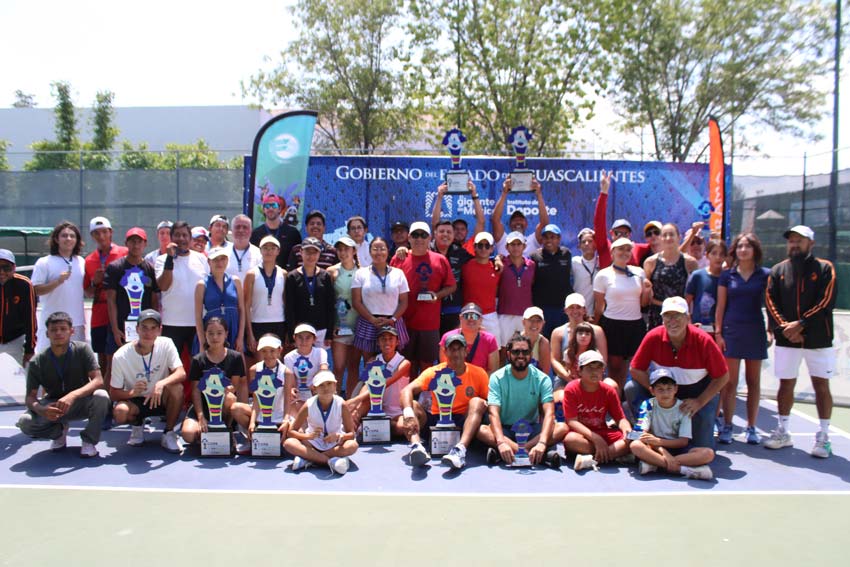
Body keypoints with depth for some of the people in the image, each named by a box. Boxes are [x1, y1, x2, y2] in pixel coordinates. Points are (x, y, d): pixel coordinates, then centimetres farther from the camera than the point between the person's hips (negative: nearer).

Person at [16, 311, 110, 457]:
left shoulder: (82, 349, -14)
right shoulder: (37, 362, -10)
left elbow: (98, 381, -22)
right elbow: (30, 397, -9)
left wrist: (73, 395, -40)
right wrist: (42, 410, -33)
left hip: (81, 402, -1)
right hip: (53, 406, 2)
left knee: (101, 397, -34)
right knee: (25, 422, -27)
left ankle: (89, 440, -8)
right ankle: (60, 431, 7)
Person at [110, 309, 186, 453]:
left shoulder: (166, 344, -15)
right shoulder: (120, 356, -16)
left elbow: (181, 373, -25)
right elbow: (113, 394, -11)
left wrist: (161, 384, -44)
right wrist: (131, 393, -33)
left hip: (161, 399, 0)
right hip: (135, 401, 0)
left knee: (176, 388, -32)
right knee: (120, 412, -32)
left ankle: (169, 433, -9)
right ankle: (137, 425, 7)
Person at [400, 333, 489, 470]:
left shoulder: (478, 374, 1)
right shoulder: (434, 373, -2)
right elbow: (407, 390, -16)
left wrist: (484, 406, -23)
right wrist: (409, 414, -36)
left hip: (463, 422, -1)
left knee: (477, 402, -27)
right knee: (412, 405, -21)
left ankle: (460, 449, -48)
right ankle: (416, 445, -50)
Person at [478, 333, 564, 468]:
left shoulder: (542, 379, -5)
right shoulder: (497, 378, -8)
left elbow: (549, 413, -18)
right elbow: (494, 413, -20)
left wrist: (542, 443, -38)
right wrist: (501, 442, -40)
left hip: (532, 429, 2)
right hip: (505, 430, -1)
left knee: (562, 427, -26)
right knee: (480, 430, -32)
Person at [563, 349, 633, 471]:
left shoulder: (609, 391, 2)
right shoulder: (571, 389, -10)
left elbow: (620, 418, 2)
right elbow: (572, 421, -15)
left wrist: (627, 429, -24)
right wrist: (595, 438, -26)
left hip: (603, 433, 4)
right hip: (581, 433, -4)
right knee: (571, 439, -39)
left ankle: (592, 460, -31)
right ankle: (615, 456, -24)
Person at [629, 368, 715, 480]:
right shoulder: (648, 405, -5)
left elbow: (684, 441, -8)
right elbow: (643, 434, -13)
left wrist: (658, 441, -23)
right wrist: (664, 452, -27)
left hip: (677, 448, 2)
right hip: (655, 448, -1)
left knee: (708, 453, -25)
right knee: (635, 445, -33)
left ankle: (654, 463, -31)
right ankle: (683, 469, -34)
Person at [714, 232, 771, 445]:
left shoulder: (765, 275, 5)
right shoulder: (727, 275, 5)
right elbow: (720, 306, 5)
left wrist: (770, 331, -2)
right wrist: (718, 332, -1)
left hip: (755, 332, 1)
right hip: (731, 331, 0)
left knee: (754, 382, 7)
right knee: (729, 382, -1)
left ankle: (751, 427, 15)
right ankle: (727, 426, 6)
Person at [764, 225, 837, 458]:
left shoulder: (824, 268, 0)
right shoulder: (778, 270, 7)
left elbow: (826, 302, -9)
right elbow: (771, 303, 1)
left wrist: (800, 324, -16)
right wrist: (784, 328, -12)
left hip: (818, 338, -2)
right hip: (786, 339, 2)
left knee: (821, 386, 1)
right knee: (786, 385, 8)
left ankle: (823, 437, 10)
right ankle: (783, 432, 19)